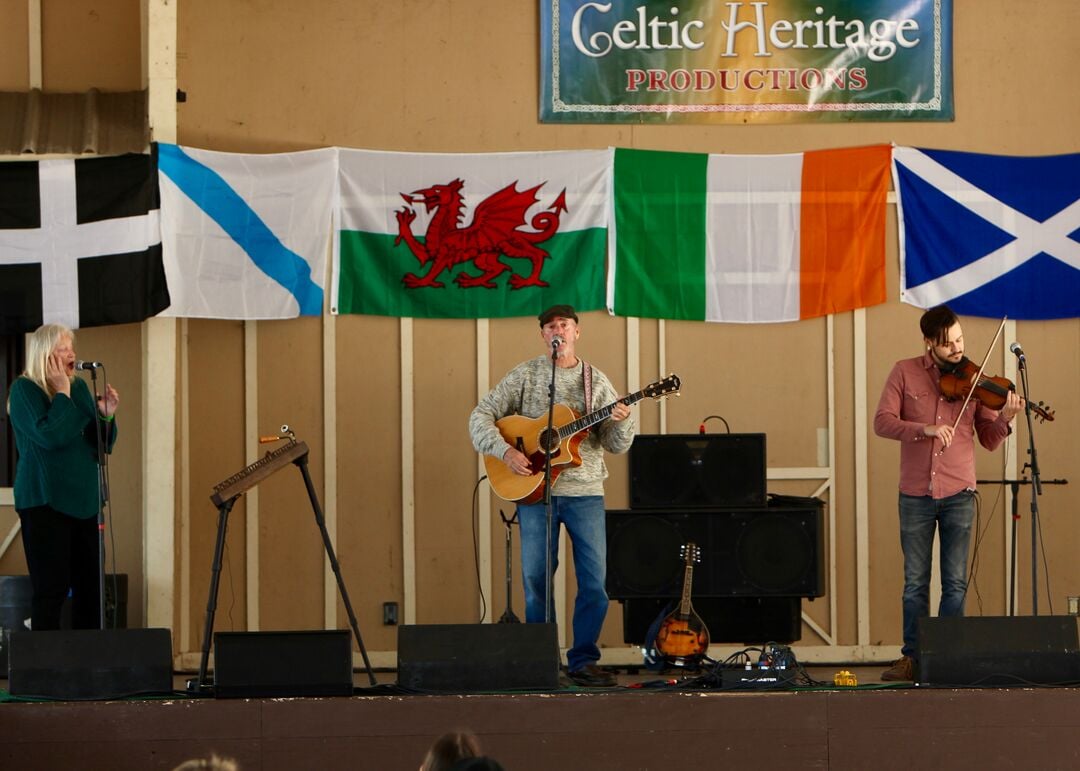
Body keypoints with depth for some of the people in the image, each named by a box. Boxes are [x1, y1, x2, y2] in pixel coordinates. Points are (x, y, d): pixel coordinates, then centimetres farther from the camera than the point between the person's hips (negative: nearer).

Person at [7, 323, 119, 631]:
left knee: (91, 586, 5)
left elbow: (103, 444, 14)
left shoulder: (79, 387, 11)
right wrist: (62, 394, -15)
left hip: (84, 500, 6)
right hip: (45, 502, -6)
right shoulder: (24, 390, -6)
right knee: (51, 588, -7)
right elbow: (49, 436, -21)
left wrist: (106, 415, -4)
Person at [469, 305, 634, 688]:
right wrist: (505, 450, -14)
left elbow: (617, 445, 7)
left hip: (585, 492, 1)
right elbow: (480, 417, 1)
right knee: (536, 580, 0)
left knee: (595, 581, -2)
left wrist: (621, 422, -15)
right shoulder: (525, 375, 5)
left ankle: (583, 660, 8)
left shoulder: (596, 381, 9)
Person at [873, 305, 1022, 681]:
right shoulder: (905, 372, 1)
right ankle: (912, 657, 13)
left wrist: (1004, 419, -21)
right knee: (915, 582, 6)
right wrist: (925, 430, -22)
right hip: (916, 494, 0)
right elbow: (882, 422, -7)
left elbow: (989, 440, 1)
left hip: (959, 494, 0)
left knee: (955, 583, 1)